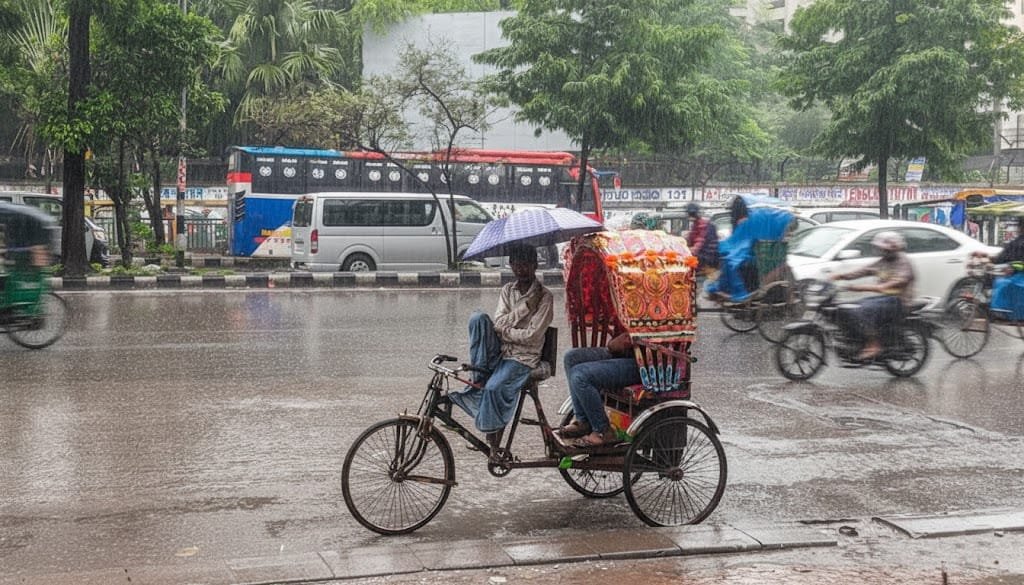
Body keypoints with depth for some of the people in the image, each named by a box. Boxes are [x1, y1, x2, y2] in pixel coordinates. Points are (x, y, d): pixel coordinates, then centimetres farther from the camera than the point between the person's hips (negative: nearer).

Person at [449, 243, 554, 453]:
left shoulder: (544, 297, -5)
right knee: (478, 317, -22)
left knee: (494, 387, -31)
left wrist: (504, 331, -6)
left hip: (524, 357, -5)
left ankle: (493, 440, -11)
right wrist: (525, 306, -13)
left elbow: (531, 336, -13)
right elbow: (498, 324, -4)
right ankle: (479, 378, -18)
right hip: (499, 351, 5)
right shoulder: (507, 290, 10)